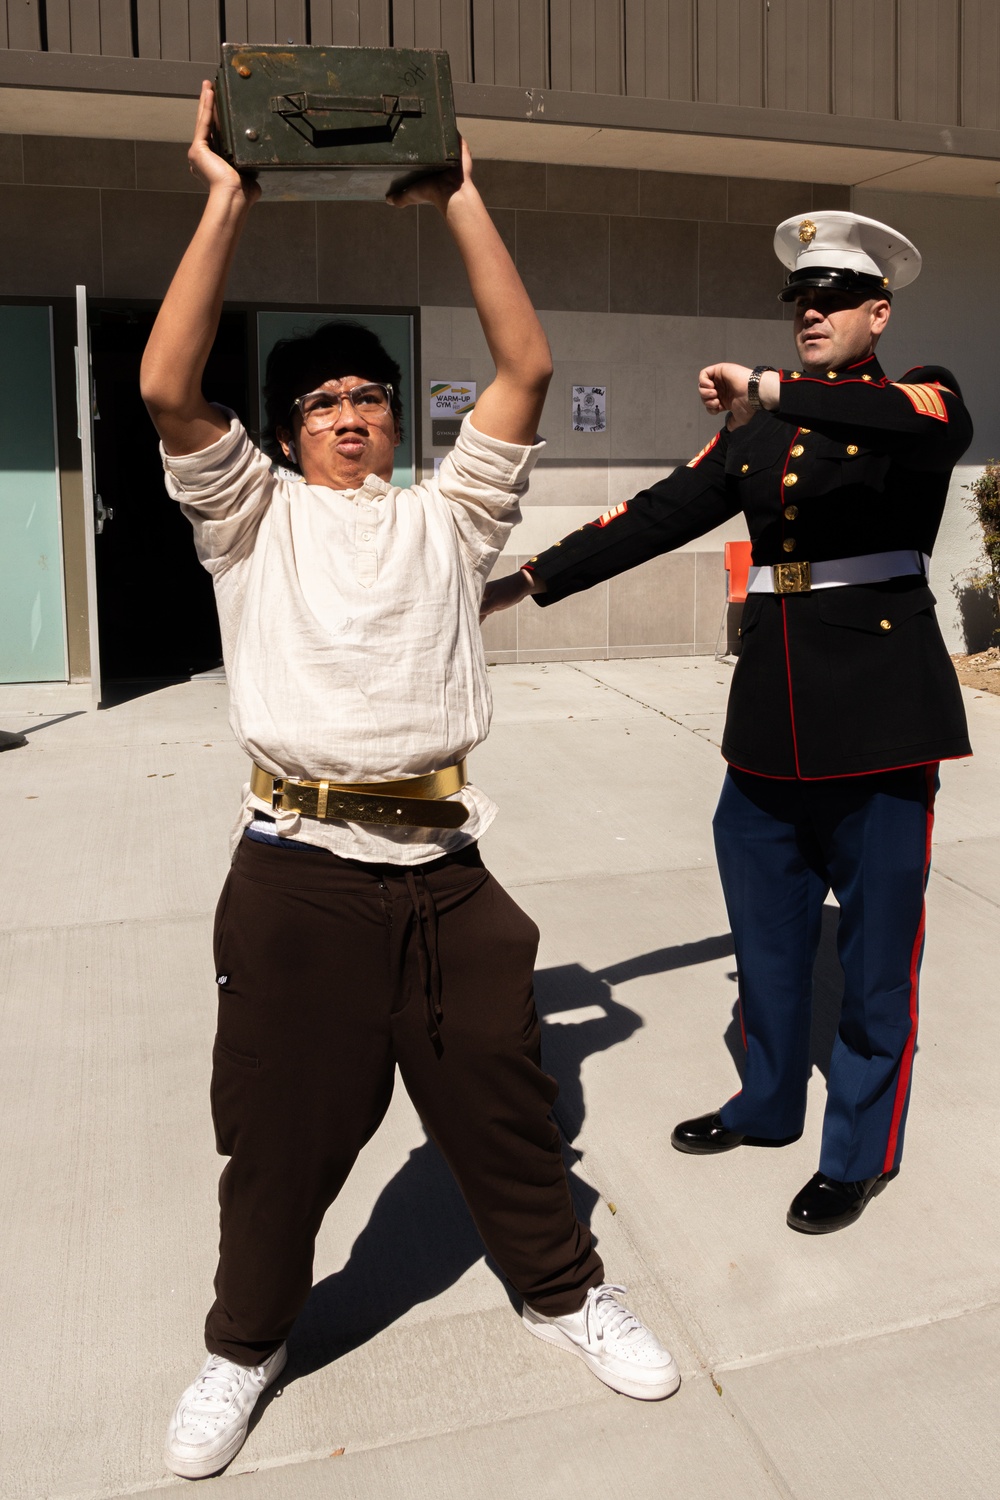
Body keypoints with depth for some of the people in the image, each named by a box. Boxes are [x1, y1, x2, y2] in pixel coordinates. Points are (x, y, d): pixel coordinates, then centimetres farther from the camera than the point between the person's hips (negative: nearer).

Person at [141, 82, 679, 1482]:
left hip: (443, 868, 2)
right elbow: (168, 386, -7)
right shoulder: (253, 517, 9)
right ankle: (246, 1340, 37)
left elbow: (527, 370, 4)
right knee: (282, 1129, 12)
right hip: (299, 878, -1)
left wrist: (460, 200, 3)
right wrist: (225, 202, -5)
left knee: (502, 1102, 14)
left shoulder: (446, 519, 13)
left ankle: (563, 1287, 39)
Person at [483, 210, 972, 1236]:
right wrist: (527, 582, 5)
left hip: (880, 718, -5)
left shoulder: (921, 398, -1)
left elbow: (935, 424, -26)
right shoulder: (761, 429, 12)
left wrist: (773, 390, -25)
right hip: (771, 714, 5)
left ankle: (860, 1151, 25)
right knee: (765, 927, 16)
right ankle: (768, 1103, 39)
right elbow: (657, 515, 9)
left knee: (876, 945, 6)